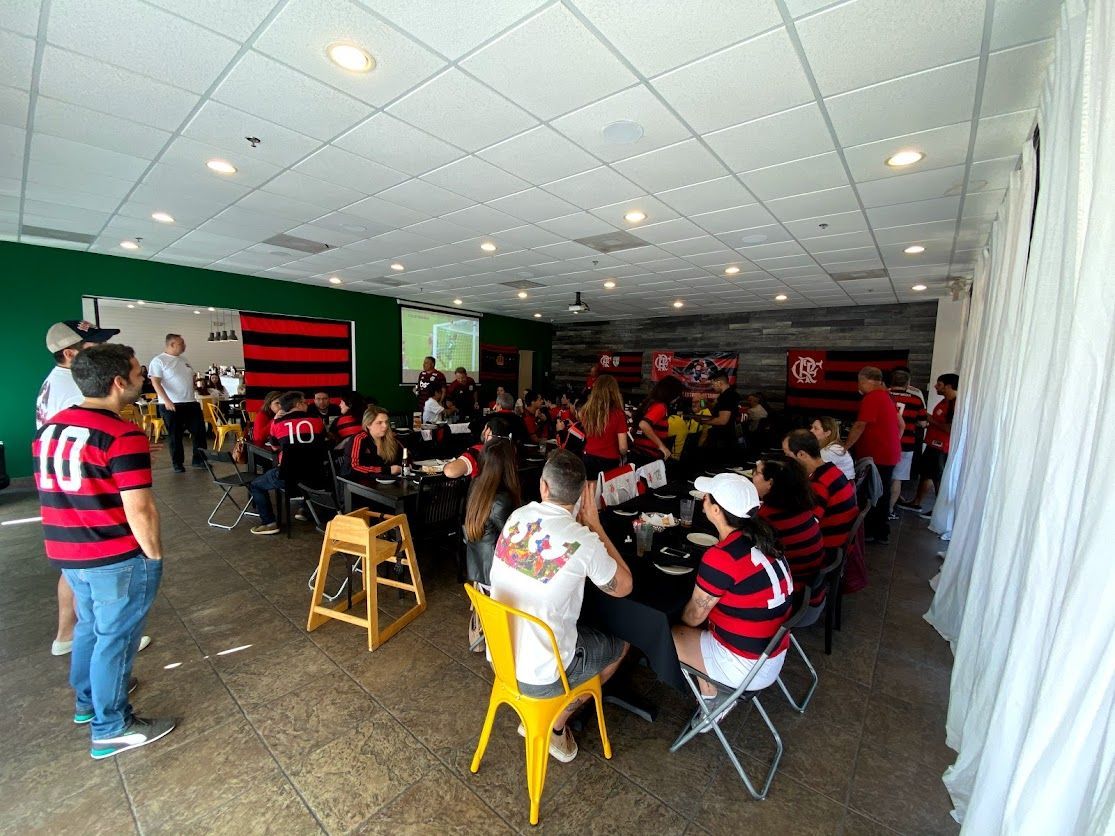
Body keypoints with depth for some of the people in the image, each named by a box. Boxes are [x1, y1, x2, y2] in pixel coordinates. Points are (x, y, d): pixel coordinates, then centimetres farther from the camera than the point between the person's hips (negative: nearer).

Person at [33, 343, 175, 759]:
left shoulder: (49, 428, 4)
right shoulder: (124, 436, -23)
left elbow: (51, 492, 14)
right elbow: (139, 510, -24)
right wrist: (154, 555, -9)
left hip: (67, 552, 8)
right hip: (118, 558, -8)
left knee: (90, 626, 26)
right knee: (115, 636, 7)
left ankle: (87, 700, 46)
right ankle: (111, 728, 23)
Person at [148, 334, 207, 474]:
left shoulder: (183, 360, 14)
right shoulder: (158, 361, -7)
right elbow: (155, 383, -14)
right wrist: (167, 400, -22)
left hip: (191, 403, 6)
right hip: (171, 405, -6)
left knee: (199, 430, 5)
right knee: (175, 435, 3)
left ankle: (199, 459, 14)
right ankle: (177, 463, 13)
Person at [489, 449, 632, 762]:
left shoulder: (517, 517, -9)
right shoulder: (583, 541, -26)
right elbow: (623, 586, -7)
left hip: (499, 657, 6)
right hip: (540, 677, -5)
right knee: (620, 646, 21)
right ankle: (555, 726, 25)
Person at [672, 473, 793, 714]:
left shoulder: (720, 557, -29)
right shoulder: (762, 538, -6)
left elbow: (693, 617, -13)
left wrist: (675, 616, 6)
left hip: (747, 668, -7)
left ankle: (714, 696, 18)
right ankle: (722, 689, 20)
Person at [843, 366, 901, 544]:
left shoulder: (871, 398, -17)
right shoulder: (886, 396, 13)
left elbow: (860, 426, -21)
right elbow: (901, 424, 19)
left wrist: (845, 448, -15)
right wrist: (893, 443, 25)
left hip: (876, 457, -9)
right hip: (889, 454, 9)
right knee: (881, 494, 16)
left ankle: (868, 532, 10)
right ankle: (882, 532, 25)